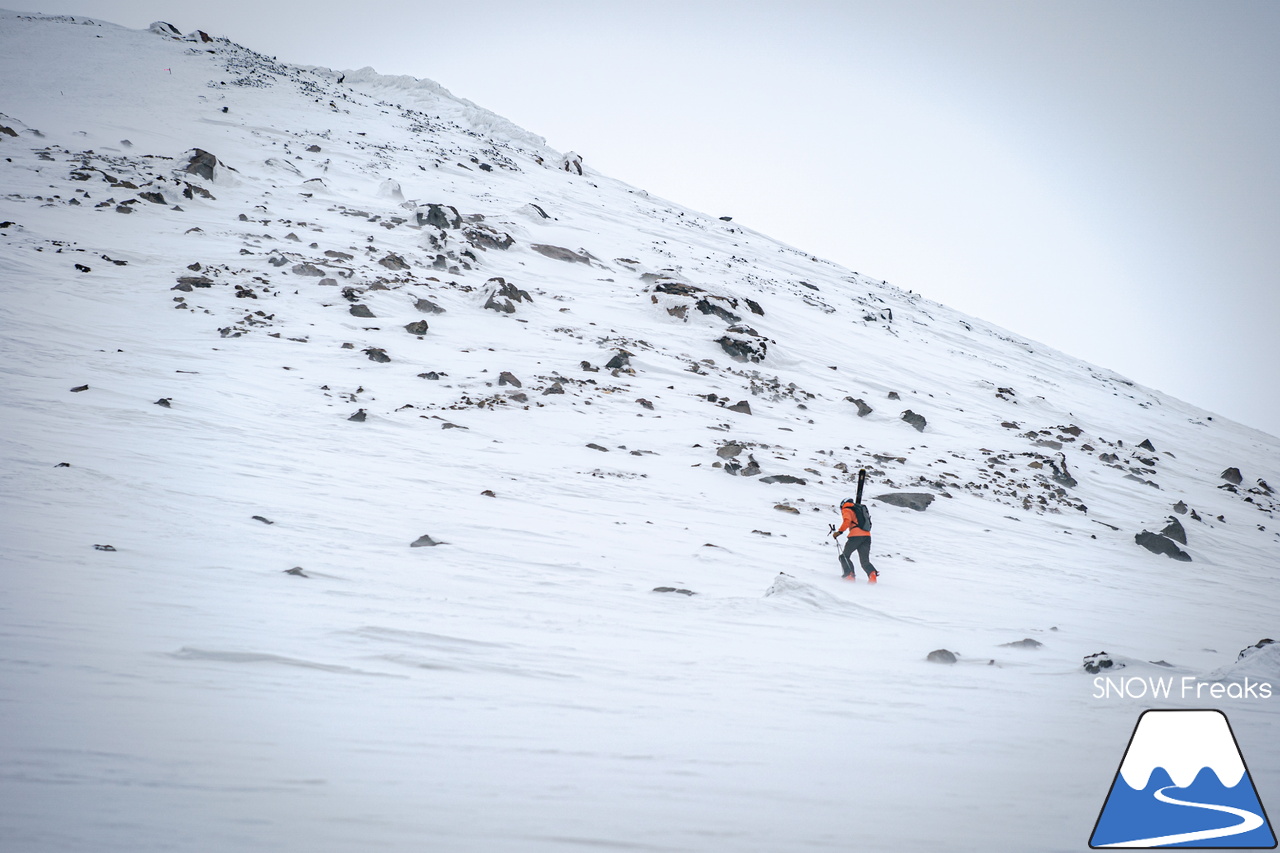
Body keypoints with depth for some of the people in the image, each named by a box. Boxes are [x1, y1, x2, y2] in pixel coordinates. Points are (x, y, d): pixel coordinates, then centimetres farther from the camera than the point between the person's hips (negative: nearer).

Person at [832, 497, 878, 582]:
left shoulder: (846, 510, 6)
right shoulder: (861, 508, 28)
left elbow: (847, 521, -13)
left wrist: (839, 532, -13)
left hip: (856, 535, -6)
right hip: (867, 536, 6)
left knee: (844, 556, 9)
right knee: (865, 561, 7)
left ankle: (850, 575, -10)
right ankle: (872, 574, -21)